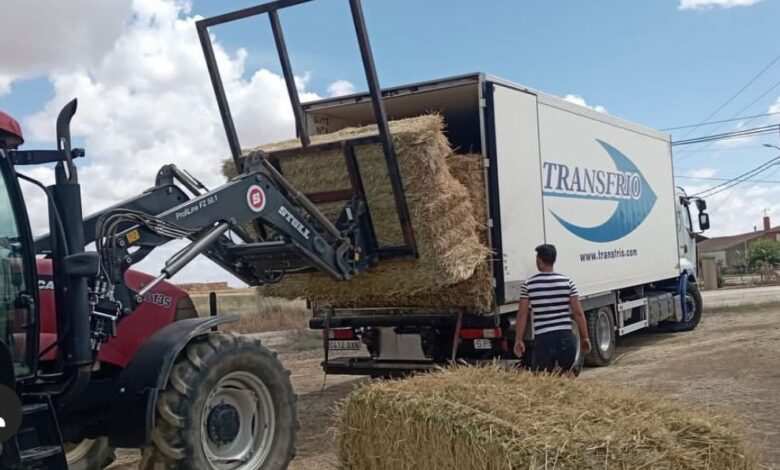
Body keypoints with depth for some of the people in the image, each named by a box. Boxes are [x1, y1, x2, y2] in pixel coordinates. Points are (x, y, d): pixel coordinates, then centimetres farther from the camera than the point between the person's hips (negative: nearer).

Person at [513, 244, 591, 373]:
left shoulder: (528, 285, 0)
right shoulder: (567, 282, 3)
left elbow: (522, 315, 1)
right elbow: (578, 313, 2)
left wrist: (519, 340, 9)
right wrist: (584, 337, 10)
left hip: (543, 338, -1)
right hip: (566, 337, 2)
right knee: (566, 374, 17)